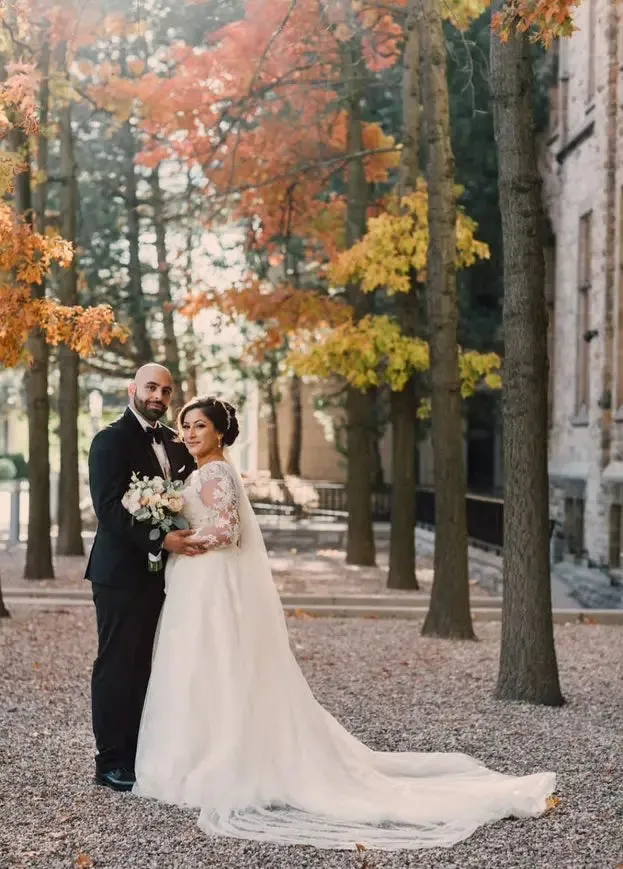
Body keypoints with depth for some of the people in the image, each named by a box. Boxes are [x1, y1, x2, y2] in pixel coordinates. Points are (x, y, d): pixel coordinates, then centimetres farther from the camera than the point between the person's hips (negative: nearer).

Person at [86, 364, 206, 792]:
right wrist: (160, 540, -25)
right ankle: (111, 761, 8)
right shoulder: (111, 440, -9)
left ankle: (139, 754, 19)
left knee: (146, 666, 10)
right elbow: (109, 509, -18)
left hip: (160, 574, 7)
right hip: (122, 572, -7)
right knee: (117, 665, 0)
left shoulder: (174, 442, 13)